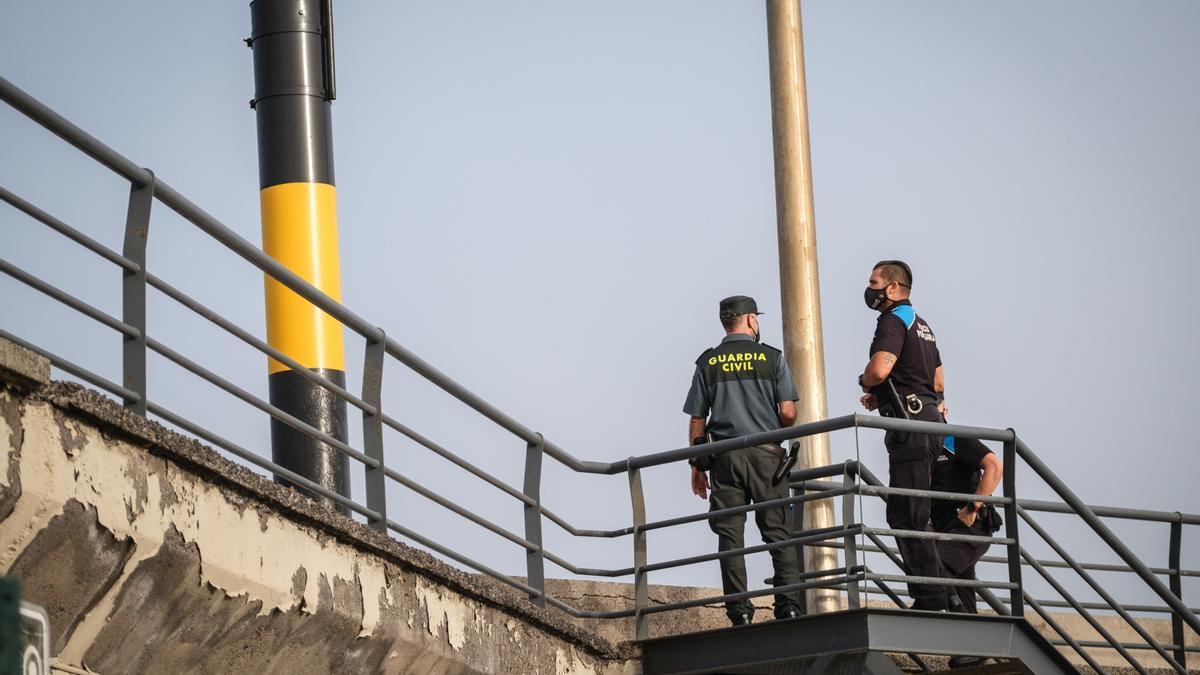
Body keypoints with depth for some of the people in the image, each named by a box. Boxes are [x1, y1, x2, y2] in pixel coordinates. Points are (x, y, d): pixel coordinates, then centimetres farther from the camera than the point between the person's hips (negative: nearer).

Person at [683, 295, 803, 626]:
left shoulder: (707, 363, 8)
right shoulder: (772, 358, 3)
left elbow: (697, 420, 7)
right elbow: (788, 413, -3)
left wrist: (696, 465, 13)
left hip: (724, 456, 1)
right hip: (766, 453, -1)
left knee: (730, 535, 1)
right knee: (779, 531, 2)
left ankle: (740, 612, -4)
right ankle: (789, 604, -9)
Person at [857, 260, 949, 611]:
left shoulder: (893, 321, -9)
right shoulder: (921, 326, 22)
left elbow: (879, 369, -25)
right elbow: (938, 383, 28)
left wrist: (865, 384, -1)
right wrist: (882, 396, 26)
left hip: (910, 427, -10)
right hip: (929, 418, 10)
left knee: (907, 516, -10)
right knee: (903, 513, 13)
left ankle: (932, 601, -13)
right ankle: (929, 597, 13)